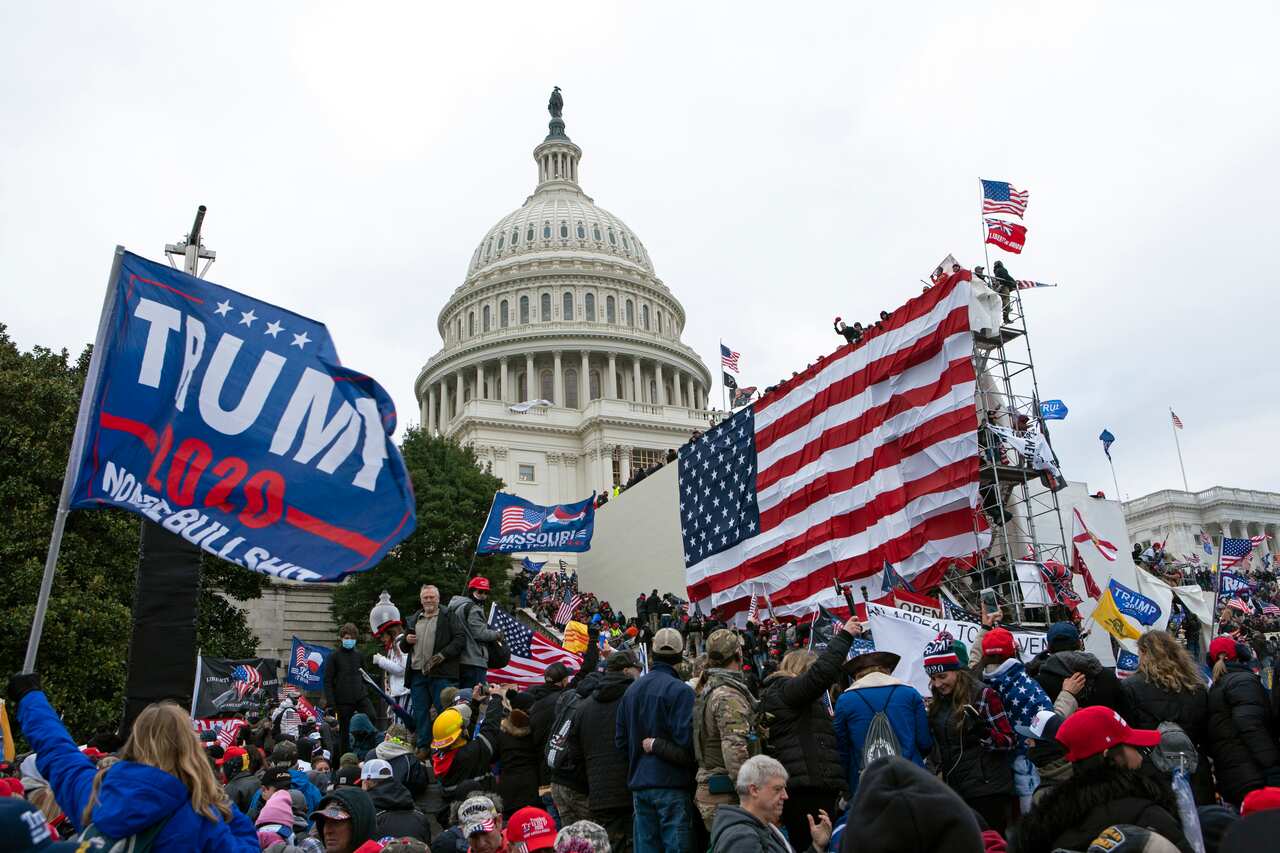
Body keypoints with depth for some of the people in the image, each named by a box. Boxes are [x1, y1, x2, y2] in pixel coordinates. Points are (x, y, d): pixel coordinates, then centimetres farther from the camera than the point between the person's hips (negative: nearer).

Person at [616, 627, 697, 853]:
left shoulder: (632, 689, 8)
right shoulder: (680, 690, -13)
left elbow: (620, 739, 13)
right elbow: (686, 739, -21)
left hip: (639, 784, 6)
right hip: (672, 784, -6)